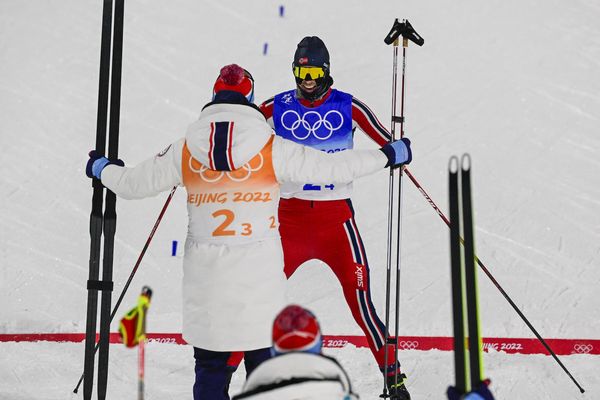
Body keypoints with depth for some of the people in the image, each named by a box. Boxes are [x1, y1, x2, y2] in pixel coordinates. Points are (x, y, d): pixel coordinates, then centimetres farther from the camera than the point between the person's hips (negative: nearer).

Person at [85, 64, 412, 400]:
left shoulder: (185, 151, 0)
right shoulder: (273, 149, -6)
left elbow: (133, 183, 10)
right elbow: (331, 167, -4)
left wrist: (102, 168, 31)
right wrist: (389, 155, 9)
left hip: (206, 275, 2)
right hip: (260, 272, -2)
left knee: (211, 368, 12)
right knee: (265, 362, 10)